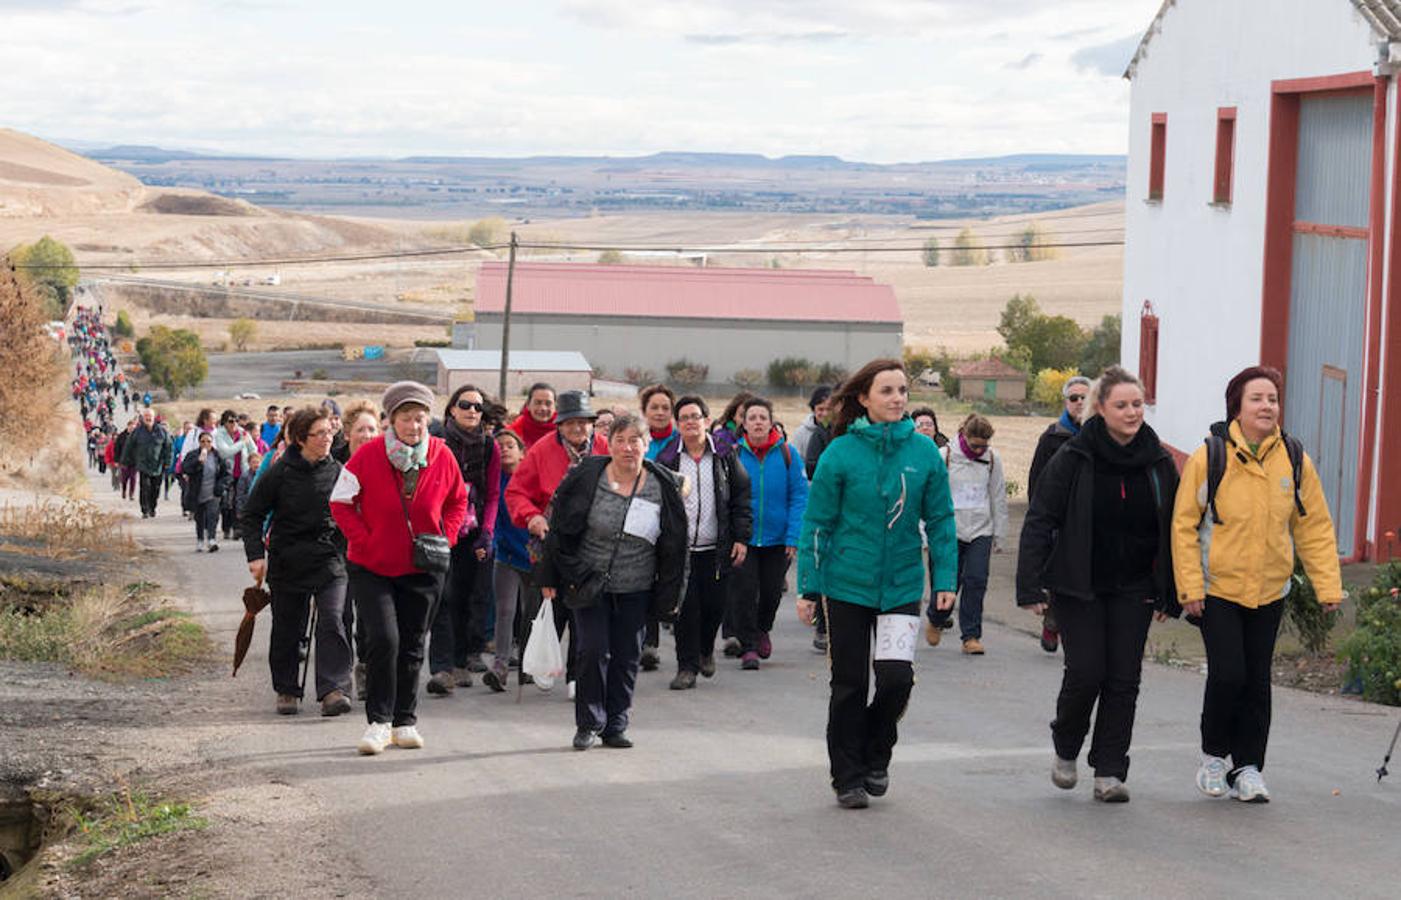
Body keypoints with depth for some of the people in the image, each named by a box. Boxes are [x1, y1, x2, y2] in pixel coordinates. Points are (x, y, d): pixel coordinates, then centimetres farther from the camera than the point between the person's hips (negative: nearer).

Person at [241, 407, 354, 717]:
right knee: (287, 630, 8)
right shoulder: (281, 473, -6)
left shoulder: (337, 472, 1)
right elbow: (250, 514, 0)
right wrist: (255, 555, -8)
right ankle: (287, 690, 24)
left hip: (330, 562, 1)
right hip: (288, 563, -1)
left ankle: (333, 690, -19)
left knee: (332, 622, -14)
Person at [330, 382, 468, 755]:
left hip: (422, 569, 3)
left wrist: (445, 538, -1)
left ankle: (405, 721, 23)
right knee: (383, 638, -15)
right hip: (371, 567, -3)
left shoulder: (442, 457, -5)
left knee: (412, 647, 10)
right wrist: (363, 540, -12)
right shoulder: (368, 455, -12)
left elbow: (458, 501, 12)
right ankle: (378, 721, -6)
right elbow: (341, 502, -4)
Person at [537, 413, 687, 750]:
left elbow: (674, 545, 6)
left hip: (636, 590, 2)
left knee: (627, 657, 5)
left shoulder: (663, 487, -2)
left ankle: (615, 726, 17)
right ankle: (588, 723, 6)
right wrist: (550, 579, -2)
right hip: (588, 584, -2)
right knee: (594, 651, -9)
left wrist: (670, 595, 5)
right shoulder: (586, 477, -7)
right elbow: (560, 530, -1)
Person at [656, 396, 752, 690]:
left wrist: (741, 538, 0)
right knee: (685, 608, -6)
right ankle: (687, 666, 3)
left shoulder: (725, 458, 5)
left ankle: (705, 650, 33)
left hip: (717, 549, 1)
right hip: (680, 549, -1)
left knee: (715, 605, 5)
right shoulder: (666, 460, 2)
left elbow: (741, 498, 7)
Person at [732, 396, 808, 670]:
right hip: (742, 539, -1)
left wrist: (793, 537, -11)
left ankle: (762, 629, 40)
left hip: (777, 538, 1)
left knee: (772, 591, 12)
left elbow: (799, 497, -5)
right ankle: (748, 646, 7)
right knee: (745, 591, -4)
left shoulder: (786, 454, -5)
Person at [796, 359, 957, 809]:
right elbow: (817, 522, -2)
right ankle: (848, 778, 21)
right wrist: (809, 588, -4)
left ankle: (876, 756, 15)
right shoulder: (841, 453, -7)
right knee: (849, 685, 7)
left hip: (902, 585, 1)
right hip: (848, 586, -1)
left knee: (896, 676, -12)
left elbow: (940, 520, 6)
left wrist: (945, 579, -2)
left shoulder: (925, 452, -1)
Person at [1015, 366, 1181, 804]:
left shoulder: (1159, 463, 2)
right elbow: (1039, 521, -7)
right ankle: (1066, 750, 18)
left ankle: (1109, 772, 5)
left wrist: (1169, 595, 7)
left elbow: (1172, 532, 10)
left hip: (1133, 590, 3)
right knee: (1086, 672, -8)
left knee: (1124, 678, -1)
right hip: (1078, 586, -3)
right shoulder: (1073, 459, -8)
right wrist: (1030, 587, -13)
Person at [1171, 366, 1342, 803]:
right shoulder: (1209, 458, -10)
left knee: (1257, 680, 6)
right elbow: (1184, 525, -6)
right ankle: (1214, 757, 12)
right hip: (1218, 589, -3)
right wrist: (1190, 587, -11)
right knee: (1227, 674, -10)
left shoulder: (1295, 461, -1)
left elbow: (1315, 526, 5)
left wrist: (1328, 585, -2)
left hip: (1270, 591, 3)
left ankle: (1247, 767, 17)